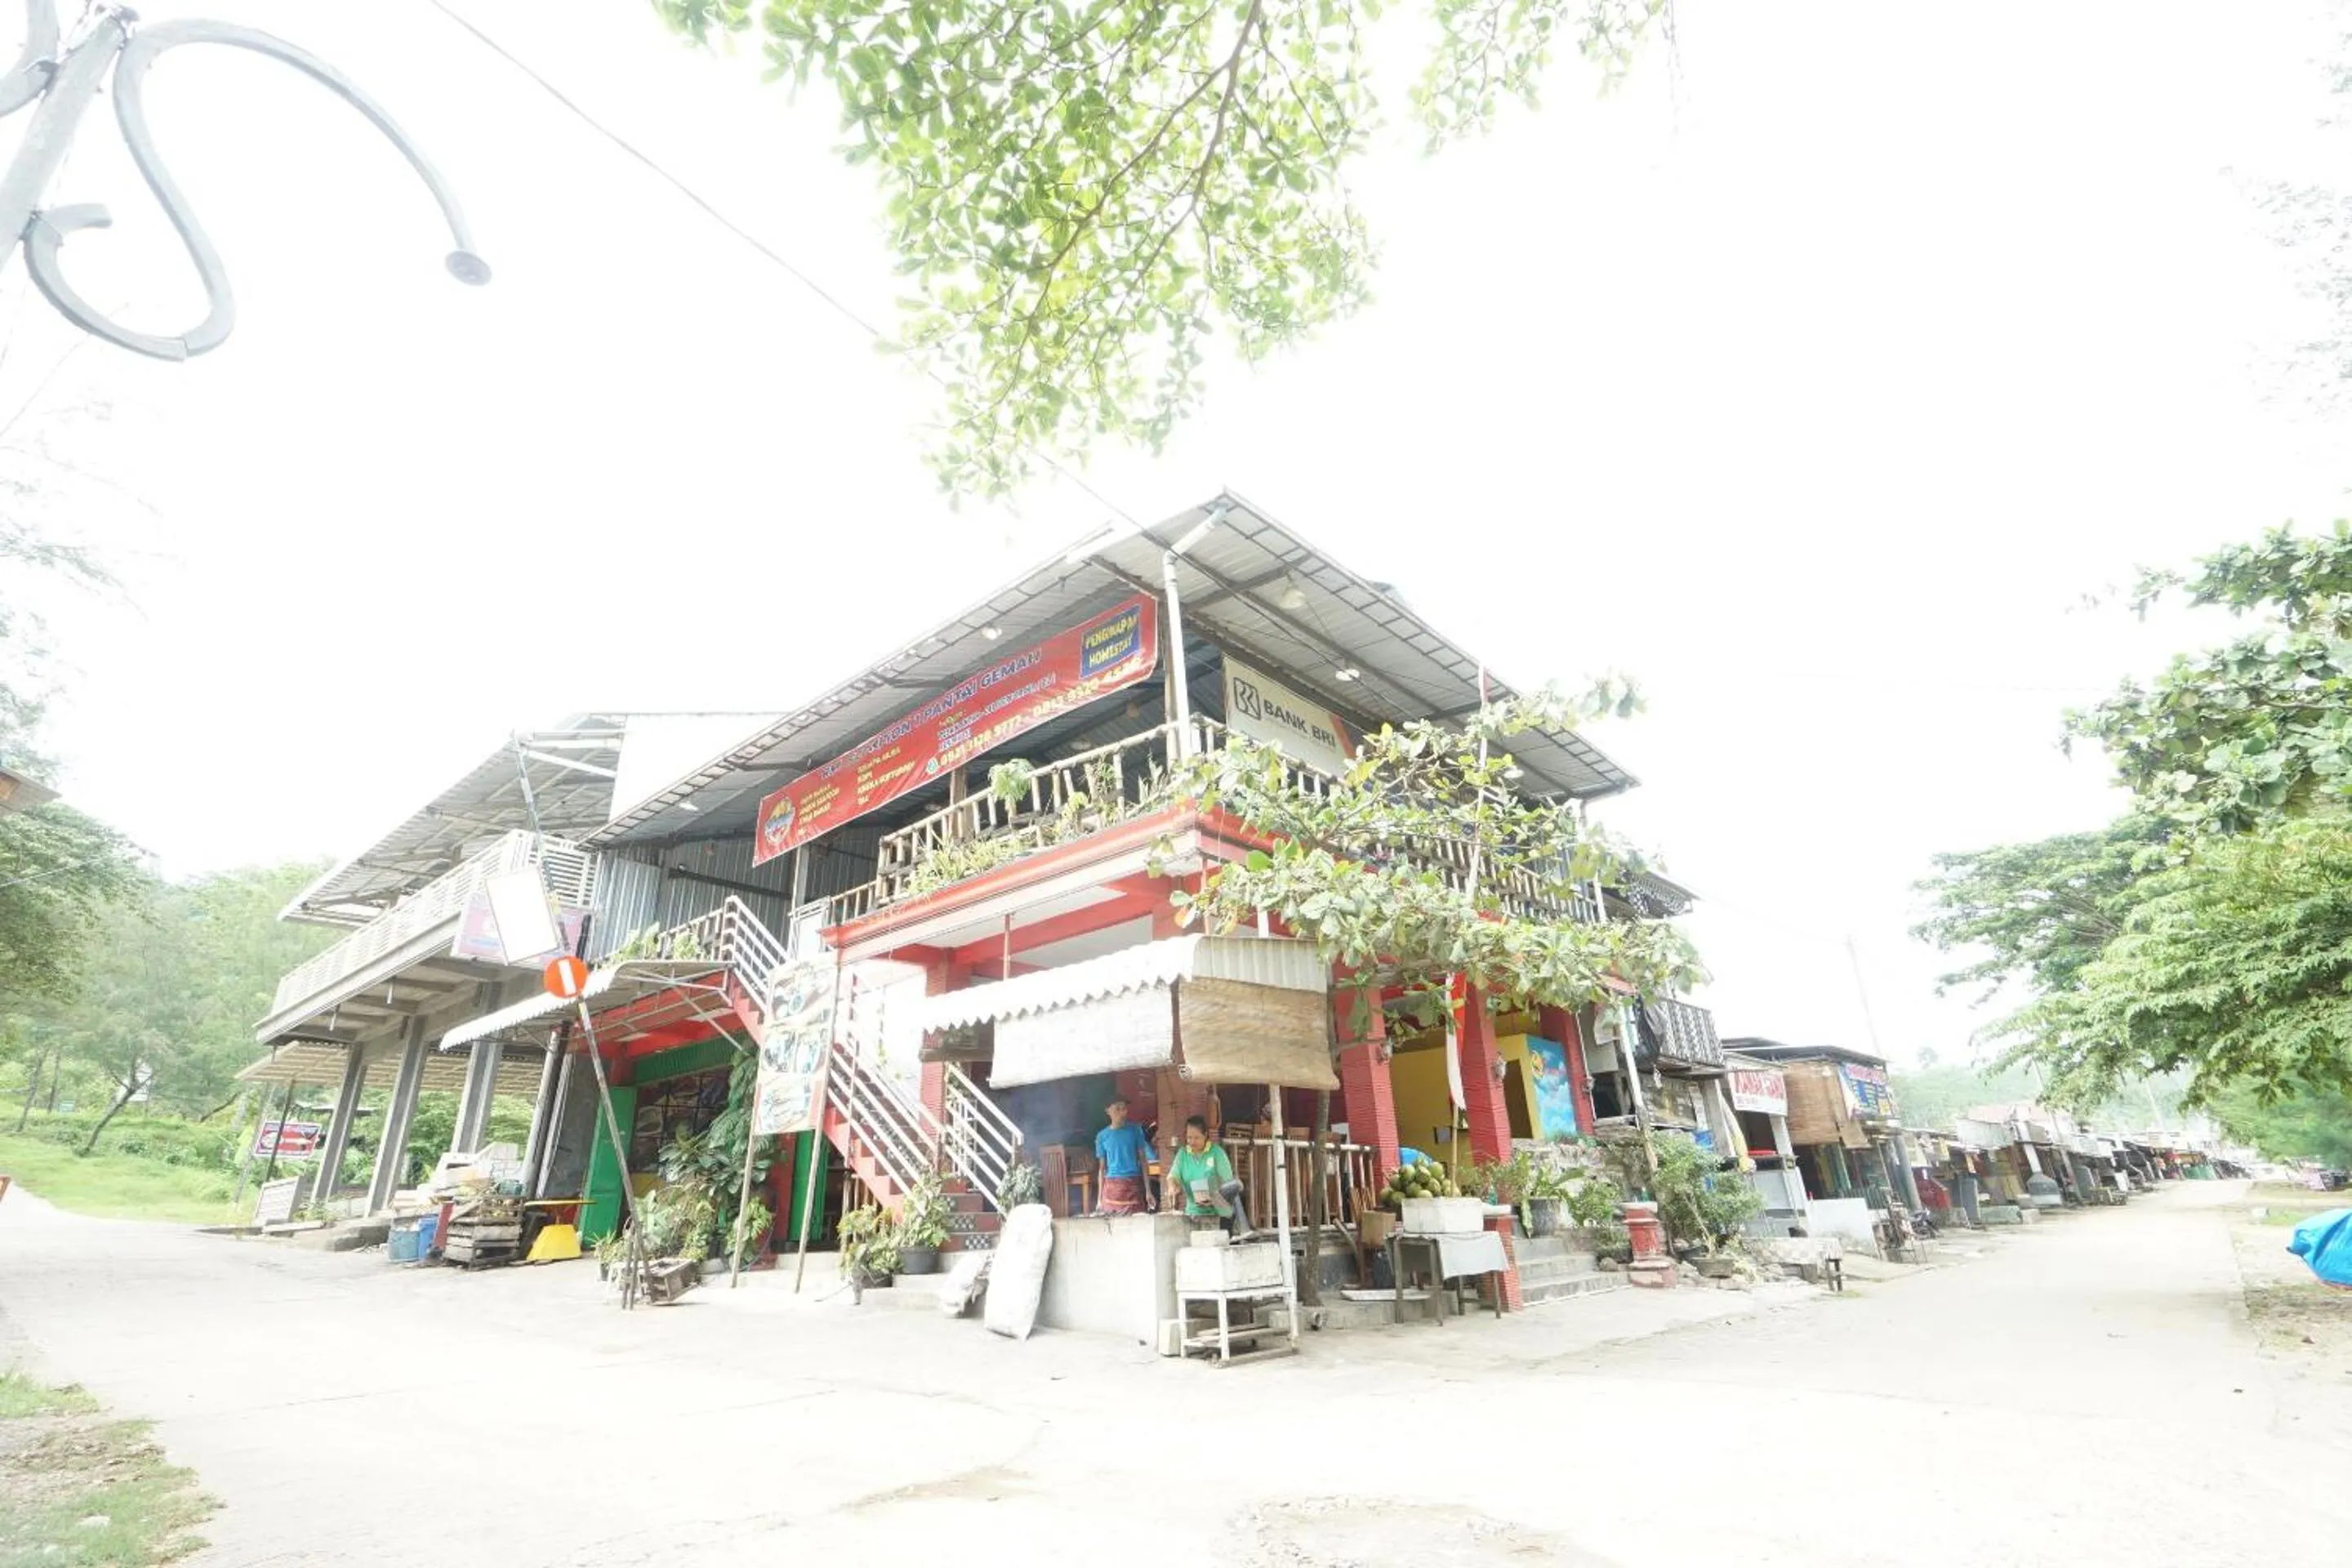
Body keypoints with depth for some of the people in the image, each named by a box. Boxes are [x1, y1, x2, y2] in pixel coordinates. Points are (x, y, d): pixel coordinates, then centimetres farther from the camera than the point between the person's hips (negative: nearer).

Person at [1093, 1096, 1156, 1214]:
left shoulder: (1135, 1130, 3)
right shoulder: (1102, 1136, 5)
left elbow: (1143, 1161, 4)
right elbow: (1102, 1168, 9)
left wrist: (1148, 1190, 0)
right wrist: (1100, 1197, 6)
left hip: (1133, 1185, -1)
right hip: (1112, 1187, 1)